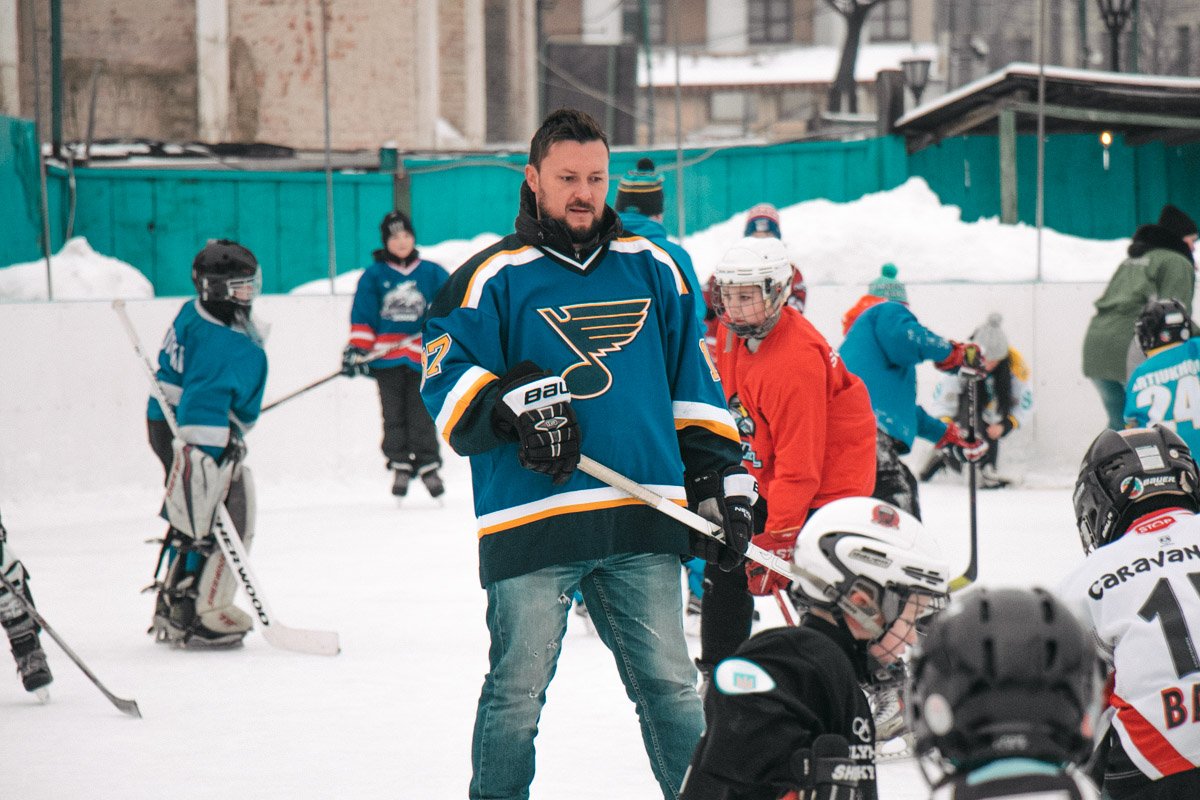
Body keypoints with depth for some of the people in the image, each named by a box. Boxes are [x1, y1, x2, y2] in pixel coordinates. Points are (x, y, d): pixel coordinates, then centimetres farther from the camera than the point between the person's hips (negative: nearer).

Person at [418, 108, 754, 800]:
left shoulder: (653, 269, 16)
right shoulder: (493, 278, 3)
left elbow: (693, 386, 20)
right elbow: (447, 384, -2)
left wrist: (720, 482, 14)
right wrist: (511, 403, -20)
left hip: (643, 526, 3)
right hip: (531, 521, -3)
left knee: (671, 687, 4)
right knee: (516, 696, 1)